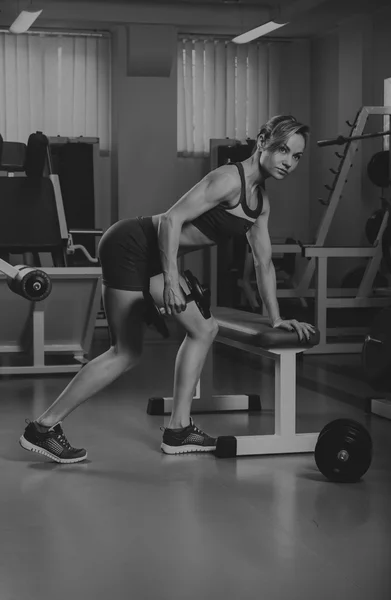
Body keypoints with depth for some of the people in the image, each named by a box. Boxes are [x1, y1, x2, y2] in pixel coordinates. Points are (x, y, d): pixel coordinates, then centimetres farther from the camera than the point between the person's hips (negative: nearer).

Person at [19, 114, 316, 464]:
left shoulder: (261, 201, 11)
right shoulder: (230, 179, -17)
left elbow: (264, 262, 18)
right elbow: (172, 219, -23)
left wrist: (276, 318, 17)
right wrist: (171, 278, -28)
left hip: (152, 258, 10)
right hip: (130, 247, -10)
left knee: (204, 329, 9)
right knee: (127, 353, -7)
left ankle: (179, 430, 13)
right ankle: (43, 427, -1)